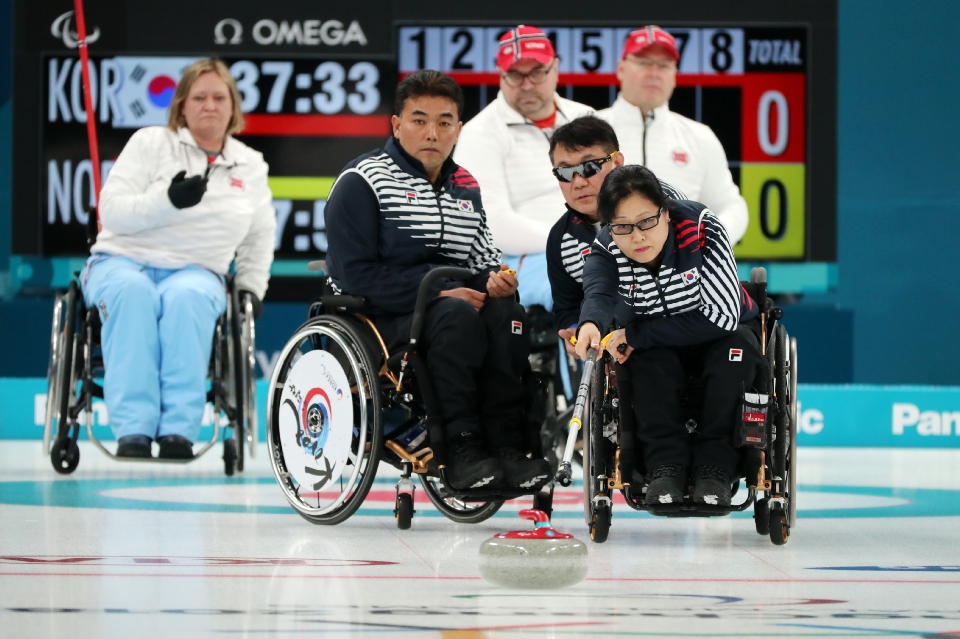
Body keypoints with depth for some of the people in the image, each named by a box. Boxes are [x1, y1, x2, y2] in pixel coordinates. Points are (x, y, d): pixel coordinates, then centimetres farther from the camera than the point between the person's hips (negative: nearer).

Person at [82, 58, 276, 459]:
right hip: (123, 262, -2)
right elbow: (111, 212, -4)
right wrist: (168, 200, -18)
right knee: (132, 292, -39)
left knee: (187, 297, -37)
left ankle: (178, 429, -42)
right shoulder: (150, 144, 4)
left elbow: (260, 235, 29)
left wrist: (251, 286, 16)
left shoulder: (250, 166, 15)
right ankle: (133, 430, -45)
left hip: (196, 274, 2)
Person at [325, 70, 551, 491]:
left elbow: (483, 263, 20)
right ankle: (461, 450, -34)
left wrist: (496, 280, -7)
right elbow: (355, 274, -12)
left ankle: (506, 447, -30)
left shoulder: (466, 189, 18)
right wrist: (438, 292, -19)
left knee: (505, 311, -27)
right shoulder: (362, 181, -3)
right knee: (456, 316, -35)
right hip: (379, 318, -6)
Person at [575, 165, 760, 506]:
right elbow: (598, 291, -42)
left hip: (725, 333, -2)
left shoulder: (701, 229, -28)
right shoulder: (606, 251, -20)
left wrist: (635, 334, -34)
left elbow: (722, 318, -32)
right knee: (647, 358, -30)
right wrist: (591, 324, -69)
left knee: (736, 349, -33)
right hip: (662, 349, 2)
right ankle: (666, 467, -29)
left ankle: (714, 467, -28)